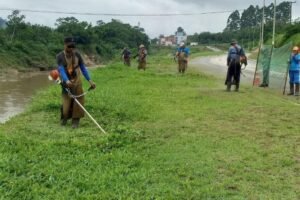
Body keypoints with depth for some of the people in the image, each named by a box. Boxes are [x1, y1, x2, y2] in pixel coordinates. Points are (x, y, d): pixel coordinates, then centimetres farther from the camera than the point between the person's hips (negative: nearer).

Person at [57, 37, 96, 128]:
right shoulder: (60, 56, -11)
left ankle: (75, 120, 10)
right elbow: (61, 70, -24)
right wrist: (66, 81, -42)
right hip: (66, 83, -1)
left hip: (77, 81, 2)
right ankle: (64, 117, 31)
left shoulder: (77, 54, -5)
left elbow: (83, 68, -2)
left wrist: (90, 80, -10)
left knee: (78, 101, -3)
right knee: (66, 102, 3)